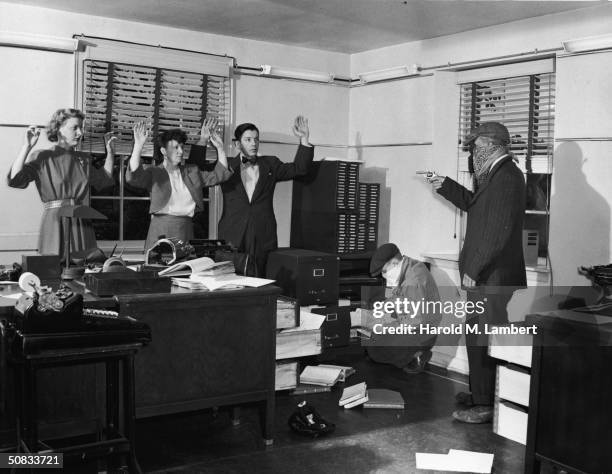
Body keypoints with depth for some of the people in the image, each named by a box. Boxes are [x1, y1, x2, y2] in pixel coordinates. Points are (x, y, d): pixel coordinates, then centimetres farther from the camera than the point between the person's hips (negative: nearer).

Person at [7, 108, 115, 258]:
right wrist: (27, 147, -18)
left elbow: (104, 180, 29)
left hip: (82, 224, 5)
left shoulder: (83, 159, 15)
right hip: (55, 222, -5)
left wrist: (110, 152, 22)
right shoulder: (42, 157, 0)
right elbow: (14, 179, -13)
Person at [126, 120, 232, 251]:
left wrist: (220, 148, 6)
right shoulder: (154, 173, 3)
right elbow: (133, 177, -15)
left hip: (186, 231, 3)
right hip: (161, 230, -3)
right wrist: (138, 145, -24)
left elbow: (219, 175, 15)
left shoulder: (192, 171, 17)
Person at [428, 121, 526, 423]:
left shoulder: (506, 178, -18)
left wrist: (473, 270, -22)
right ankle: (481, 393, 32)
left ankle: (487, 406, 6)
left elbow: (497, 232, -24)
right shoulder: (498, 174, 14)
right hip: (486, 274, 10)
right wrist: (445, 186, 20)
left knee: (483, 339, -3)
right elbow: (475, 204, 27)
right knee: (478, 336, 19)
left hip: (493, 276, -10)